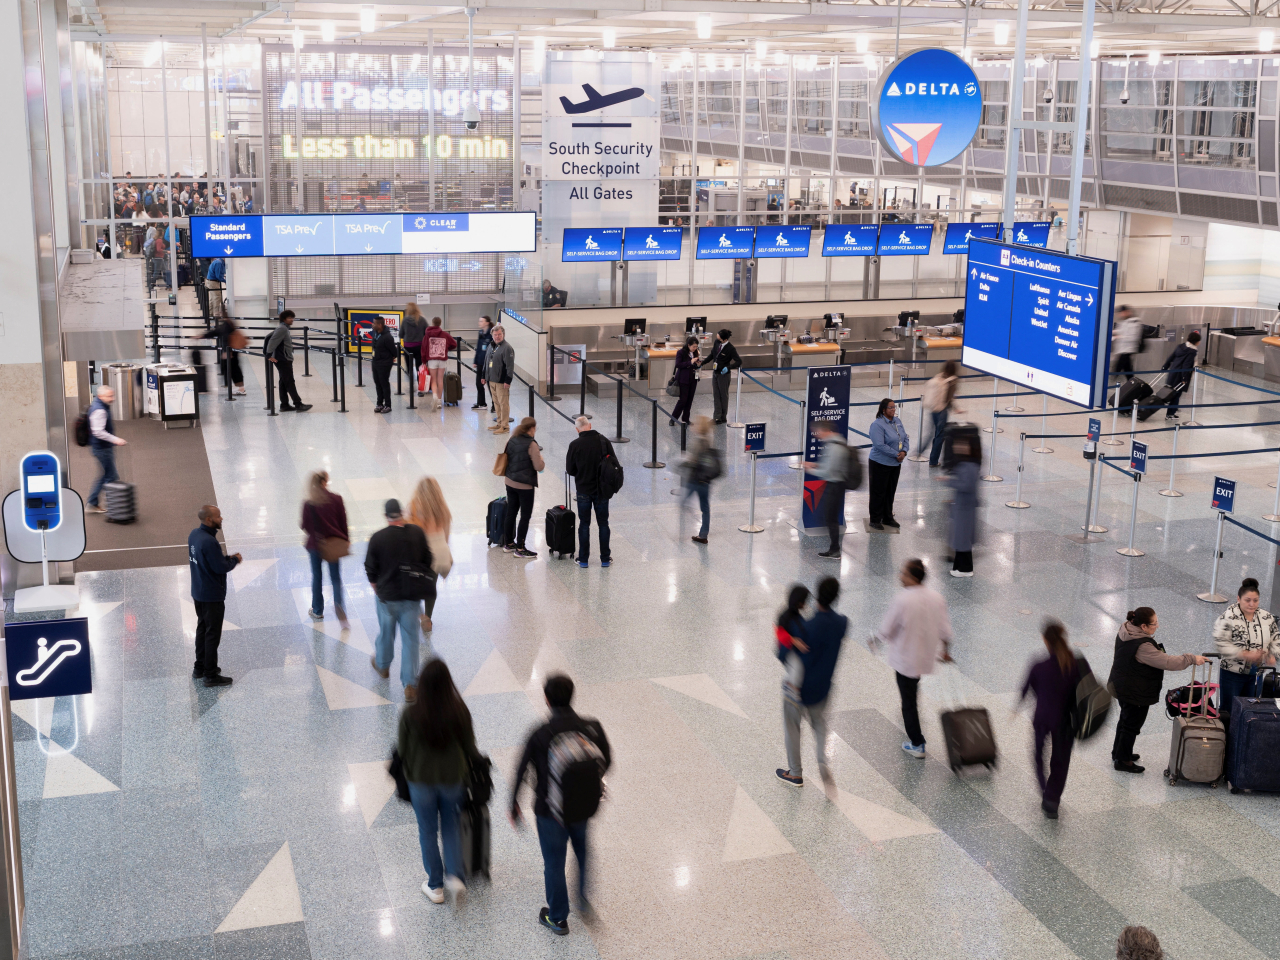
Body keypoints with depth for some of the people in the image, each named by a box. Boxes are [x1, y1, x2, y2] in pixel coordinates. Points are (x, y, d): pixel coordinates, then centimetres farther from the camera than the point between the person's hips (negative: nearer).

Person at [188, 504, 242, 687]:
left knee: (202, 628, 22)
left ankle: (200, 668, 33)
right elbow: (220, 568, -24)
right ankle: (211, 675, 11)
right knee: (212, 634, 2)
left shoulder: (194, 535, 1)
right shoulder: (209, 542, -29)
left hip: (198, 593, 9)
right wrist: (235, 560, -6)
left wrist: (228, 558, 3)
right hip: (212, 596, -9)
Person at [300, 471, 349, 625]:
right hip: (333, 544, 1)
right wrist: (346, 540, 6)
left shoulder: (308, 504, -15)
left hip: (315, 544, -1)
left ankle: (317, 611, 28)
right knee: (336, 577, 10)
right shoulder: (336, 499, -12)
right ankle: (338, 603, -14)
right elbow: (343, 522, -6)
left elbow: (306, 526, -10)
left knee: (317, 577, 16)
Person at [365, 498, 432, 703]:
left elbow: (370, 570, -5)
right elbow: (427, 561, 3)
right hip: (412, 595, 1)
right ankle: (410, 684, 3)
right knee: (410, 638, 5)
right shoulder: (417, 533, -8)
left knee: (386, 632, 22)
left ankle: (382, 665, 47)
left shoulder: (377, 538, -14)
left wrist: (376, 589, 14)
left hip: (387, 595, -1)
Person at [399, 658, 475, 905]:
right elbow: (469, 748, -6)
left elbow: (402, 749, -8)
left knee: (428, 831, 18)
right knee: (450, 826, 24)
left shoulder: (410, 714, -21)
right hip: (452, 777, 1)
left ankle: (435, 886, 28)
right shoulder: (459, 711, -18)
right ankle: (455, 875, 8)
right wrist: (465, 769, 14)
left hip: (421, 779, -1)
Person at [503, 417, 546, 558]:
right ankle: (520, 548, 8)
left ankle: (508, 543, 29)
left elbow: (506, 460, 9)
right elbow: (539, 467, -18)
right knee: (525, 516, 4)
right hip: (525, 486, -7)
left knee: (511, 513, 18)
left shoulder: (511, 441, 1)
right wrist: (541, 460, 2)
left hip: (510, 482, 7)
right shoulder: (531, 445, -18)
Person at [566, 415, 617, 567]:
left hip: (583, 490, -2)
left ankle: (583, 559, 14)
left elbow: (570, 470, -5)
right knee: (603, 523, 12)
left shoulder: (575, 445, -13)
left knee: (584, 524, 10)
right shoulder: (604, 440, -8)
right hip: (602, 489, 2)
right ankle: (605, 558, 17)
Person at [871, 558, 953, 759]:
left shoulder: (902, 600, -26)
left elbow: (887, 628, -15)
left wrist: (877, 640, 6)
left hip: (904, 657, -6)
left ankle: (917, 744, 12)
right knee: (913, 690, 33)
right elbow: (944, 629, 1)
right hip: (926, 656, 6)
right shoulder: (936, 599, -8)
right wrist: (945, 651, 19)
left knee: (908, 700, 6)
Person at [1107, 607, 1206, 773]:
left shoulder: (1125, 632, -4)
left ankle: (1119, 753, 42)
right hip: (1136, 693, -10)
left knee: (1126, 720, 26)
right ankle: (1122, 761, 21)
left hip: (1122, 687, 10)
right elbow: (1168, 662, -31)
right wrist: (1192, 659, -22)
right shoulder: (1142, 646, -34)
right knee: (1132, 725, 8)